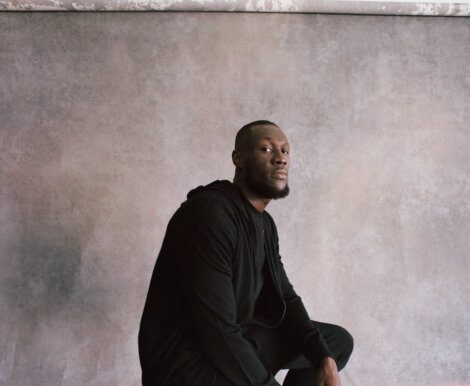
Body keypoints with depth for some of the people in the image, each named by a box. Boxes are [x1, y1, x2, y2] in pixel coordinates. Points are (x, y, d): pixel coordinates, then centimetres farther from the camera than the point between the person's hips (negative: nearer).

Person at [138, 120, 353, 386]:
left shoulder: (265, 223, 7)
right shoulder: (209, 214, -24)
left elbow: (285, 298, 9)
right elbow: (217, 331, -27)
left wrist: (324, 359, -5)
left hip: (234, 338, 9)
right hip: (186, 357, -9)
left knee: (339, 342, 12)